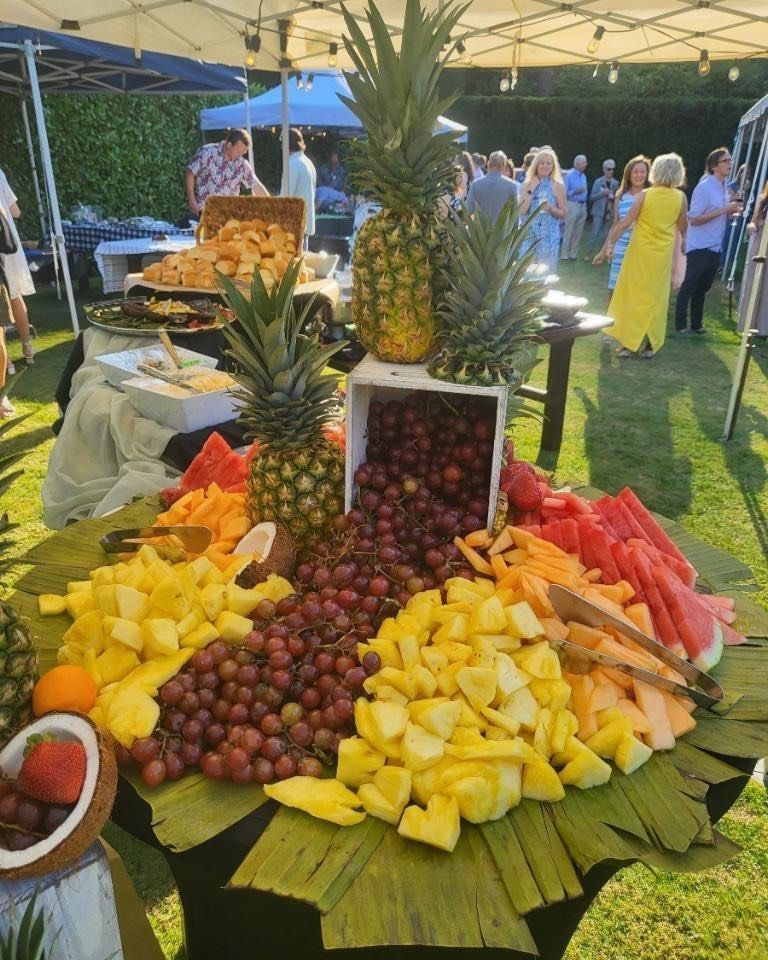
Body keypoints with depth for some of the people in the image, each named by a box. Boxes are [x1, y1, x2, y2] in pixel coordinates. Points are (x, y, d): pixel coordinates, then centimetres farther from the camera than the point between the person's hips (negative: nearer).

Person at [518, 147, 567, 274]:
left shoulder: (558, 186, 2)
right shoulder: (527, 184, 6)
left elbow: (563, 214, 4)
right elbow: (522, 210, -3)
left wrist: (550, 208, -15)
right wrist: (531, 190, -8)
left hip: (549, 235, -1)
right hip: (528, 234, 1)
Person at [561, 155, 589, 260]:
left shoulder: (583, 176, 14)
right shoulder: (569, 175, -5)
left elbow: (584, 192, 17)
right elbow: (565, 193, -8)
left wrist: (585, 206, 10)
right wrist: (575, 191, -22)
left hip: (582, 205, 7)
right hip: (573, 205, -7)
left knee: (578, 232, 6)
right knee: (569, 232, -6)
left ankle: (573, 254, 11)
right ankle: (564, 255, -2)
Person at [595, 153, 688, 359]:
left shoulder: (644, 195, -10)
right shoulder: (680, 197, -3)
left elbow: (624, 224, -11)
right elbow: (682, 228, 7)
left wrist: (606, 246, -8)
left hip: (641, 252, -2)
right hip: (663, 255, 2)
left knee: (633, 295, 7)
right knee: (656, 299, 11)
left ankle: (628, 343, 5)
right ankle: (649, 345, 13)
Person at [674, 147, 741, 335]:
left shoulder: (724, 186, 12)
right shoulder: (704, 187, -14)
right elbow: (694, 219, -18)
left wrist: (731, 211, 0)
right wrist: (723, 210, -21)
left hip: (715, 247, 8)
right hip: (700, 247, -8)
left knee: (702, 288, 13)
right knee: (689, 287, -1)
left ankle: (696, 324, 20)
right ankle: (680, 325, 6)